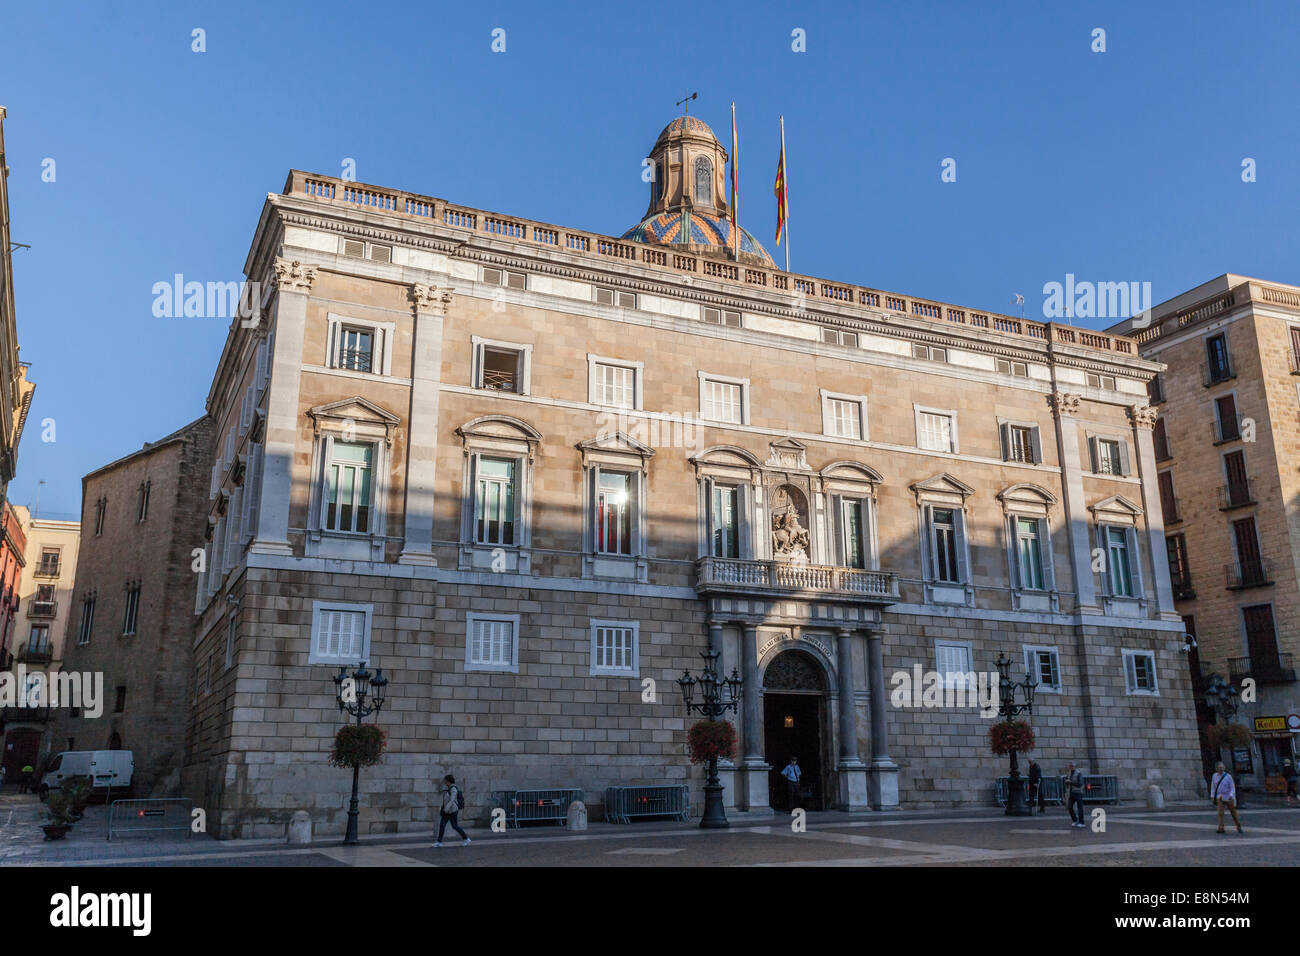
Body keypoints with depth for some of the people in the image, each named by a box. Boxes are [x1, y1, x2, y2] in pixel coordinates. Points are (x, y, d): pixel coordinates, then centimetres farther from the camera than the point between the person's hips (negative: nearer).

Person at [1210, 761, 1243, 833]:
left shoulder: (1228, 776, -8)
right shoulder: (1215, 776, 1)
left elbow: (1232, 787, -8)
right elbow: (1213, 786, 9)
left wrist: (1231, 795, -24)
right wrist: (1212, 796, 1)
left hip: (1229, 798, -1)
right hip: (1220, 797, 1)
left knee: (1234, 813, 11)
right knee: (1220, 813, -14)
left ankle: (1239, 828, 28)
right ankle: (1221, 828, -14)